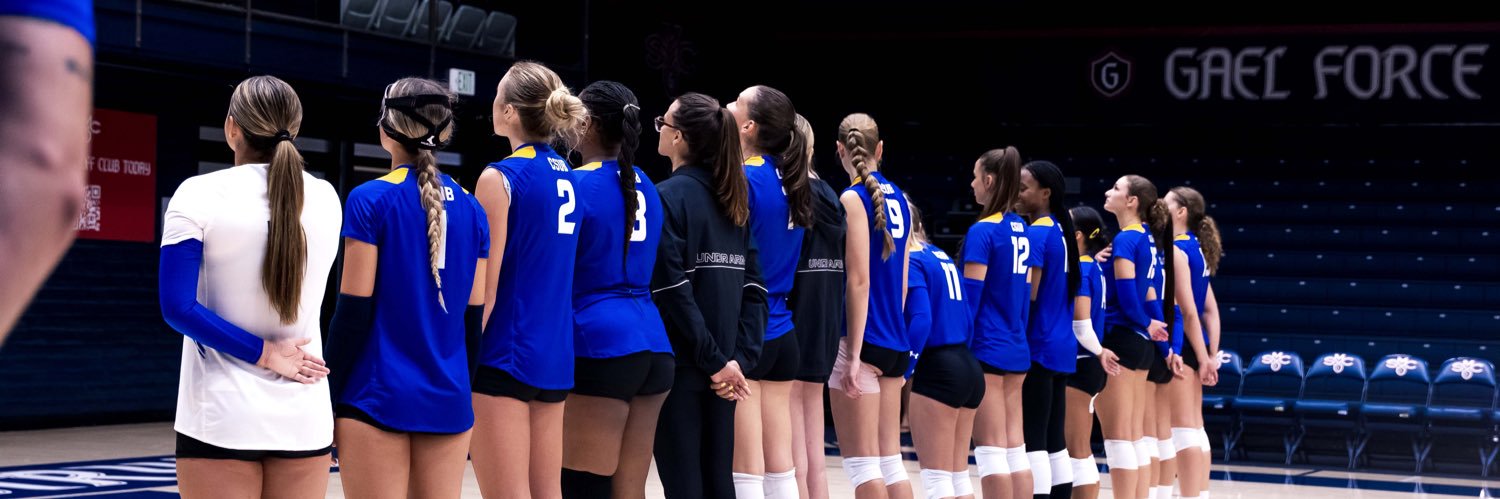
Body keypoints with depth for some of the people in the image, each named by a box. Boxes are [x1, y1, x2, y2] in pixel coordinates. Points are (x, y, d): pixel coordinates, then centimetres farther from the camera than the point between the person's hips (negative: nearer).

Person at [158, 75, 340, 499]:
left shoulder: (200, 195, -7)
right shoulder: (325, 199, 4)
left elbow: (179, 308, -13)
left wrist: (264, 354, -10)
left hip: (222, 418, -3)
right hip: (305, 418, 3)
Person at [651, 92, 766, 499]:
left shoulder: (668, 196, -9)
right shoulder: (732, 199, 11)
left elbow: (673, 290, -16)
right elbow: (754, 288, 6)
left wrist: (715, 361, -12)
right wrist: (740, 358, 0)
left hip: (678, 364, -6)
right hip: (722, 369, 7)